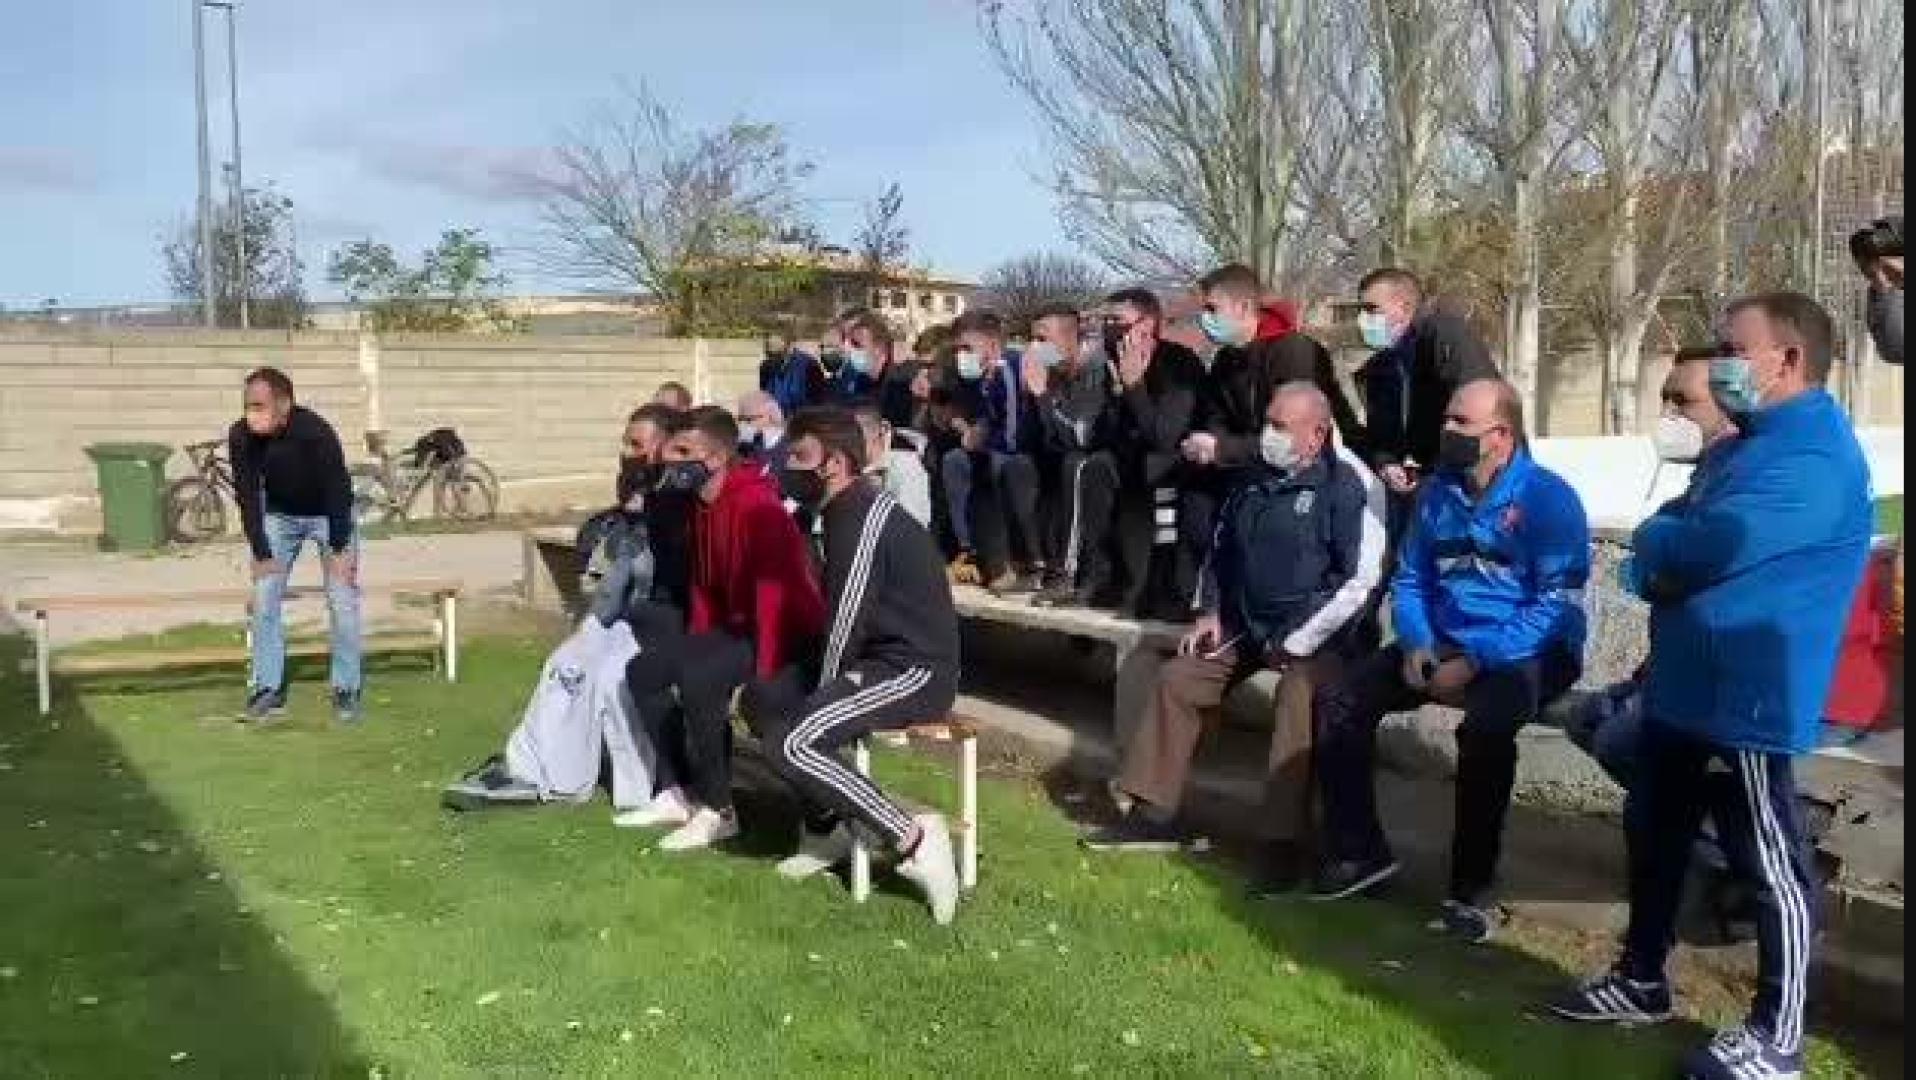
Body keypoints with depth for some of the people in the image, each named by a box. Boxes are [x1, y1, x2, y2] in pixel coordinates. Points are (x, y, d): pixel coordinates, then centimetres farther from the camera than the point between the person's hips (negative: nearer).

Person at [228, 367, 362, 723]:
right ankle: (269, 689, 9)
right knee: (264, 598, -2)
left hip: (329, 514, -3)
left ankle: (346, 689, 5)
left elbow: (338, 489, -25)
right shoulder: (240, 437, -22)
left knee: (343, 600, -8)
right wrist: (261, 554, -16)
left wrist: (339, 549, -23)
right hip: (278, 515, 4)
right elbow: (248, 497, -14)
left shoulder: (316, 431, -33)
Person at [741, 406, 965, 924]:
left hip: (916, 671, -11)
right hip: (882, 659, 11)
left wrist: (821, 691, -4)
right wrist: (818, 689, 5)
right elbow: (842, 616, 13)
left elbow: (847, 621, -19)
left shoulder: (863, 519, -19)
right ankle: (827, 826, 14)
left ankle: (913, 840, -17)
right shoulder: (848, 511, 13)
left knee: (790, 744, -24)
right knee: (759, 699, 11)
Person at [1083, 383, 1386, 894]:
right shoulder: (1256, 477, 8)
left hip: (1315, 633, -7)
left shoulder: (1350, 484, -14)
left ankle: (1284, 843, -26)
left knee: (1298, 701, -32)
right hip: (1243, 623, 8)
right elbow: (1220, 548, 23)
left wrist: (1297, 643, -17)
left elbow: (1361, 578, -18)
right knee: (1178, 679, -1)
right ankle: (1154, 814, 8)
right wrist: (1211, 612, 9)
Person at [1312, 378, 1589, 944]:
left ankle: (1472, 887, -21)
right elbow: (1409, 580, 14)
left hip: (1529, 652, -6)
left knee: (1485, 725, -37)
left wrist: (1477, 662, -24)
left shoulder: (1548, 497, -12)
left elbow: (1558, 603, -19)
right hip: (1443, 642, 7)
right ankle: (1360, 851, 3)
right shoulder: (1437, 492, 7)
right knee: (1339, 700, -8)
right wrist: (1416, 643, -6)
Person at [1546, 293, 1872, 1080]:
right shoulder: (1757, 444, 17)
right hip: (1687, 691, 11)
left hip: (1746, 703, -11)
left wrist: (1652, 538, -7)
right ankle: (1641, 982, 34)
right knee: (1654, 835, 19)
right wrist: (1659, 565, 0)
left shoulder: (1813, 459, -19)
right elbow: (1681, 547, 21)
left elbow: (1703, 549, -27)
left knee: (1770, 869, 2)